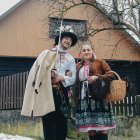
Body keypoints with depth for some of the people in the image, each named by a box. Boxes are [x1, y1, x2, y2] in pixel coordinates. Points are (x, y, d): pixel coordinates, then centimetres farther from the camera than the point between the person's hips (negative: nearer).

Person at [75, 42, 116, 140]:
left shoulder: (100, 62, 4)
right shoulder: (78, 66, 16)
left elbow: (111, 75, -3)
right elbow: (76, 82, 20)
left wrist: (97, 77, -15)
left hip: (98, 99, -4)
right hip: (84, 100, 4)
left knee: (102, 127, -4)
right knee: (90, 129, 4)